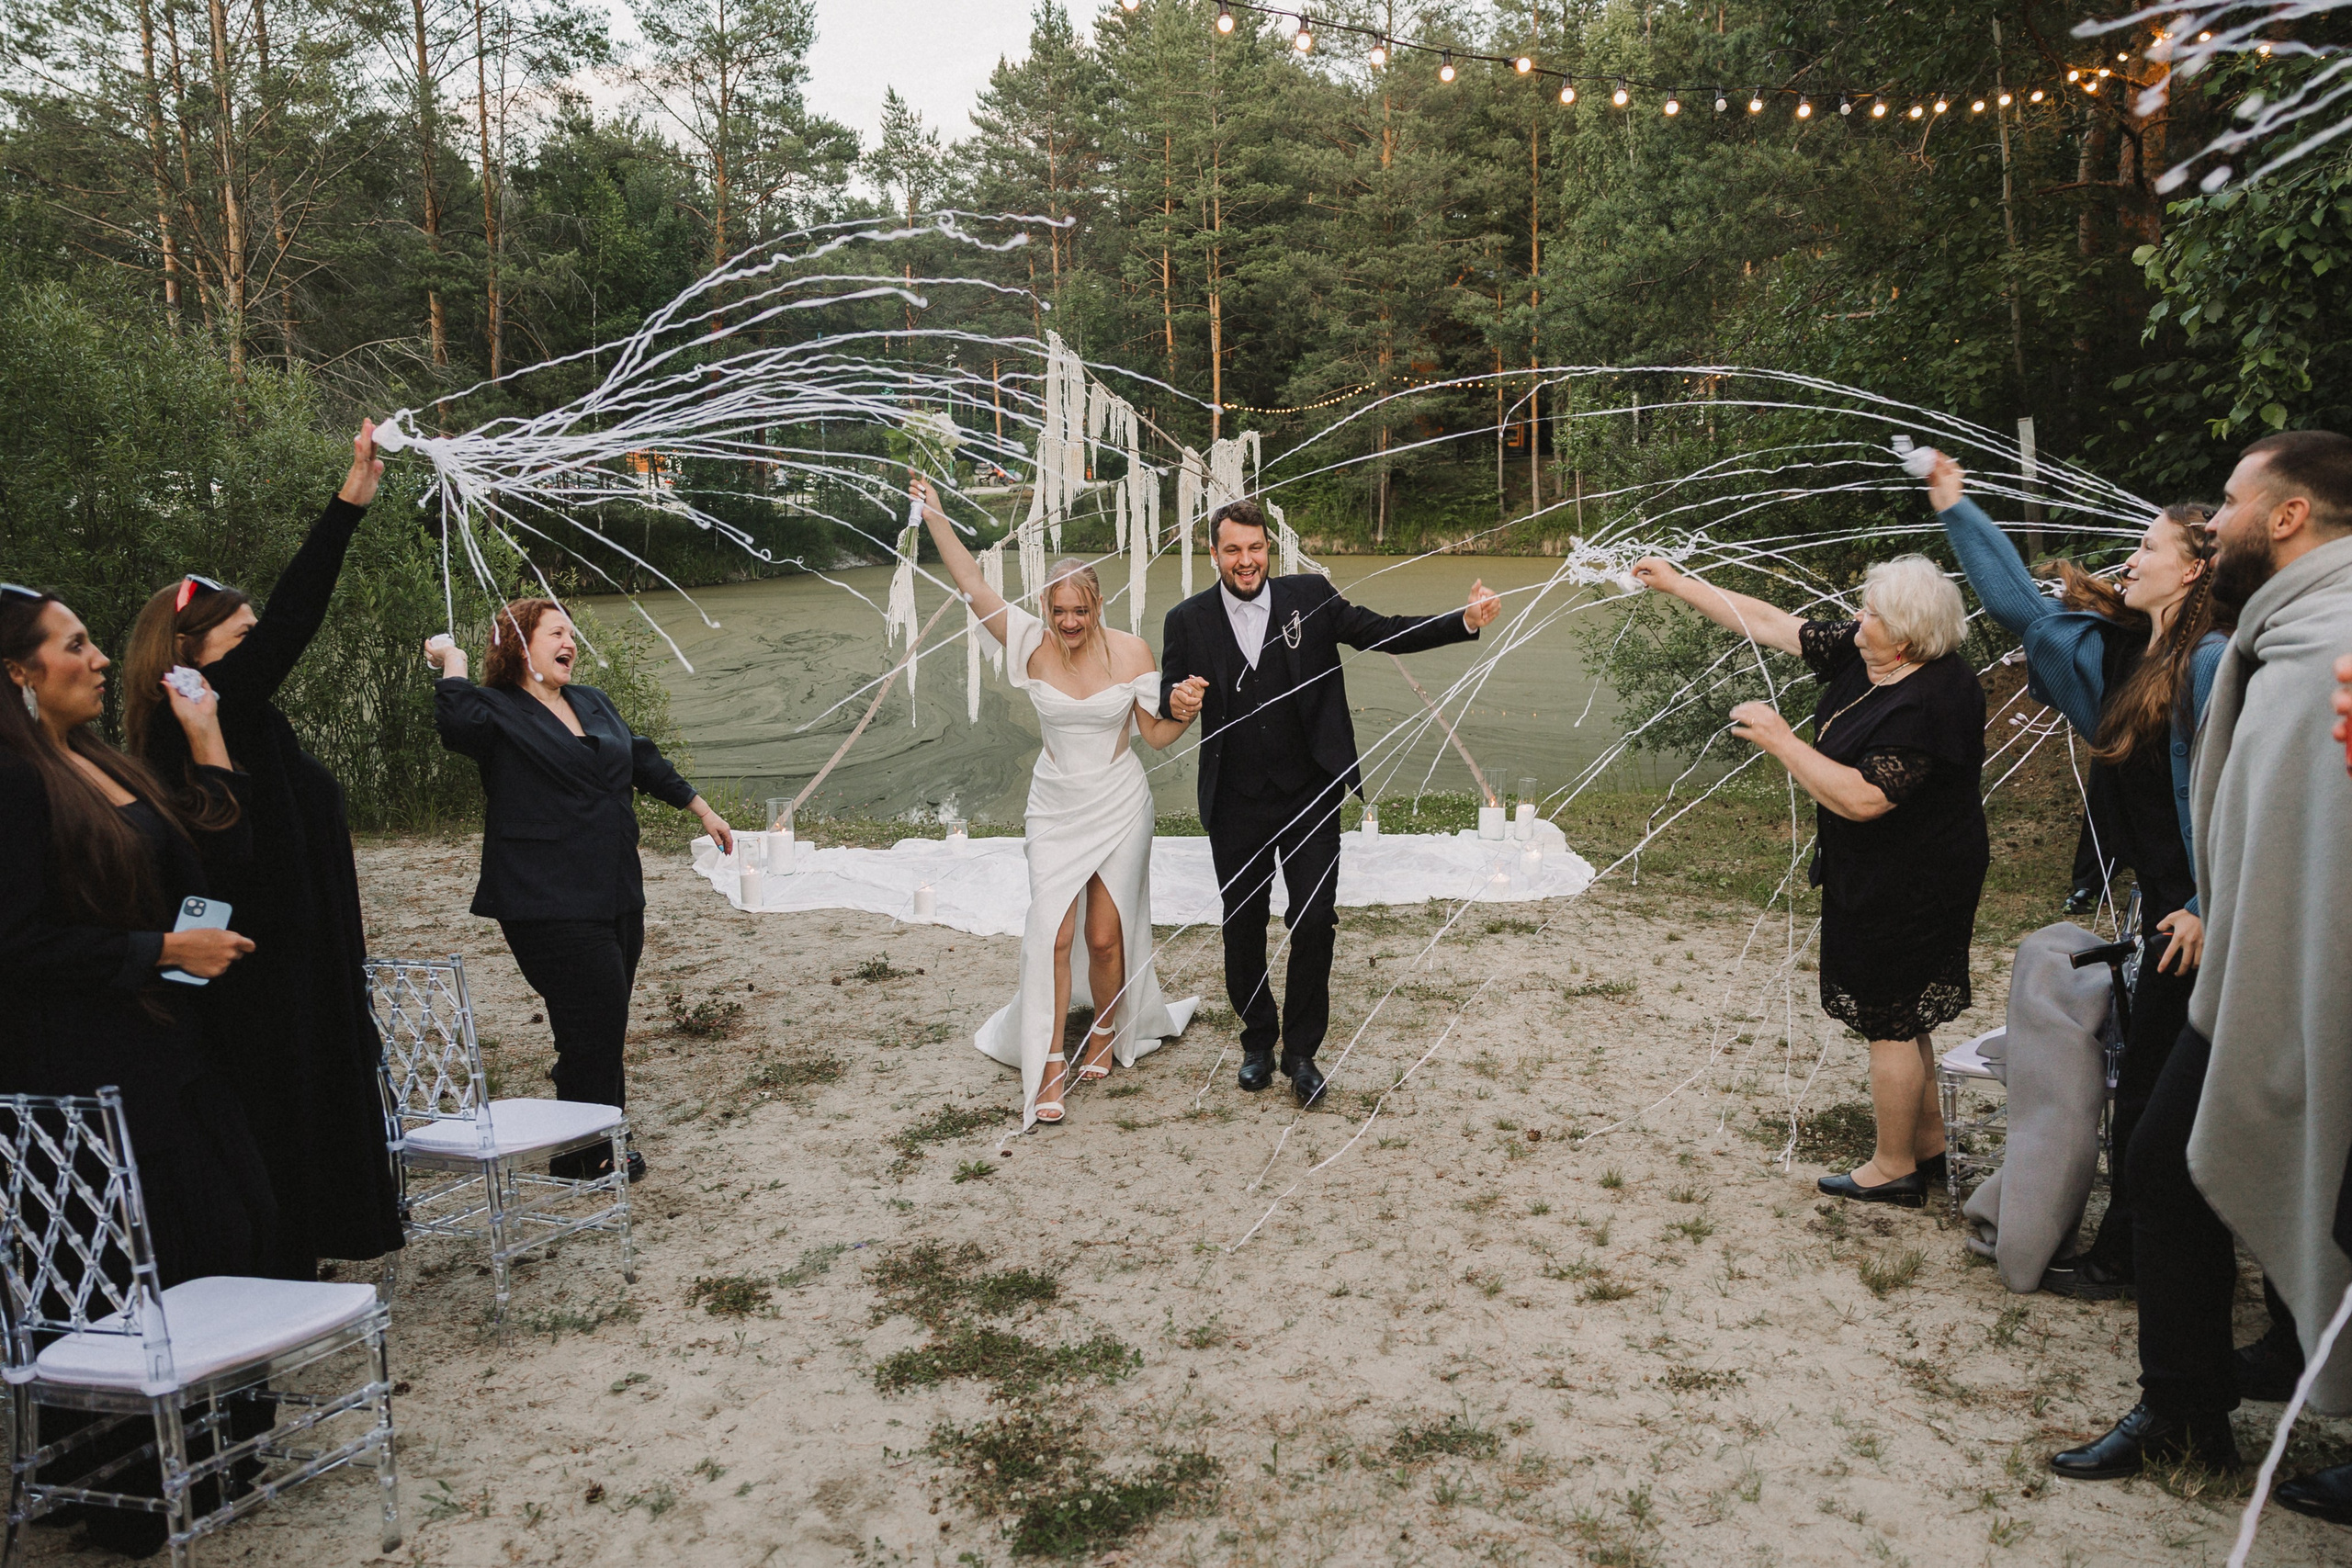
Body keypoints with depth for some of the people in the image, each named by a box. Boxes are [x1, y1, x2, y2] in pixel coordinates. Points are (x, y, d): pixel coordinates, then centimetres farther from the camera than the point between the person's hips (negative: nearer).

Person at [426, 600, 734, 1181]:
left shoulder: (593, 702, 16)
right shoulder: (497, 712, -6)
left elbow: (644, 760, 27)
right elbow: (457, 723, -30)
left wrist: (703, 810, 30)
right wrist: (452, 664, -16)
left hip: (617, 895, 8)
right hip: (548, 904, -7)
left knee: (604, 1025, 12)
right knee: (597, 1018, -8)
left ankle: (600, 1145, 25)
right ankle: (583, 1155, 7)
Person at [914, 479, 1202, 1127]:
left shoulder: (1130, 652, -9)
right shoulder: (1032, 646, -8)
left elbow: (1158, 733, -2)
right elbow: (975, 588, -14)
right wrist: (936, 519, -19)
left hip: (1119, 810, -1)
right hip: (1055, 811, 1)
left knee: (1106, 936, 5)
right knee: (1052, 933, -7)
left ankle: (1105, 1035, 32)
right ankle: (1049, 1067, 2)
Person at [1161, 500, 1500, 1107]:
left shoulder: (1310, 596, -1)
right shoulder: (1188, 620, -1)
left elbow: (1385, 633, -3)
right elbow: (1169, 695, 2)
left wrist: (1467, 620, -14)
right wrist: (1176, 703, -23)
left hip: (1310, 797, 0)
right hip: (1236, 805, 1)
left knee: (1314, 922, -2)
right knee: (1243, 926, 11)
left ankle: (1301, 1051, 15)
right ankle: (1258, 1040, 31)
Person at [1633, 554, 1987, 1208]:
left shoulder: (1930, 704, -28)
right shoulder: (1863, 654, -1)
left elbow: (1860, 798, -31)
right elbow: (1770, 623, 5)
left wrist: (1779, 740, -25)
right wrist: (1677, 584, 6)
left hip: (1907, 883, -10)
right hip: (1876, 876, 10)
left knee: (1889, 1021, 2)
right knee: (1899, 1018, 19)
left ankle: (1894, 1168, 17)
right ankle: (1929, 1144, 33)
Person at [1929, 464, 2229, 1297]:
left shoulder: (2211, 662, -17)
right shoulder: (2120, 648, 9)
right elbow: (2023, 607, 19)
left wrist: (2206, 909, -22)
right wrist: (1957, 510, 19)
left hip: (2198, 915, -8)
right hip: (2164, 901, 8)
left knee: (2151, 1083, 1)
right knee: (2157, 1081, 14)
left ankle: (2118, 1258, 12)